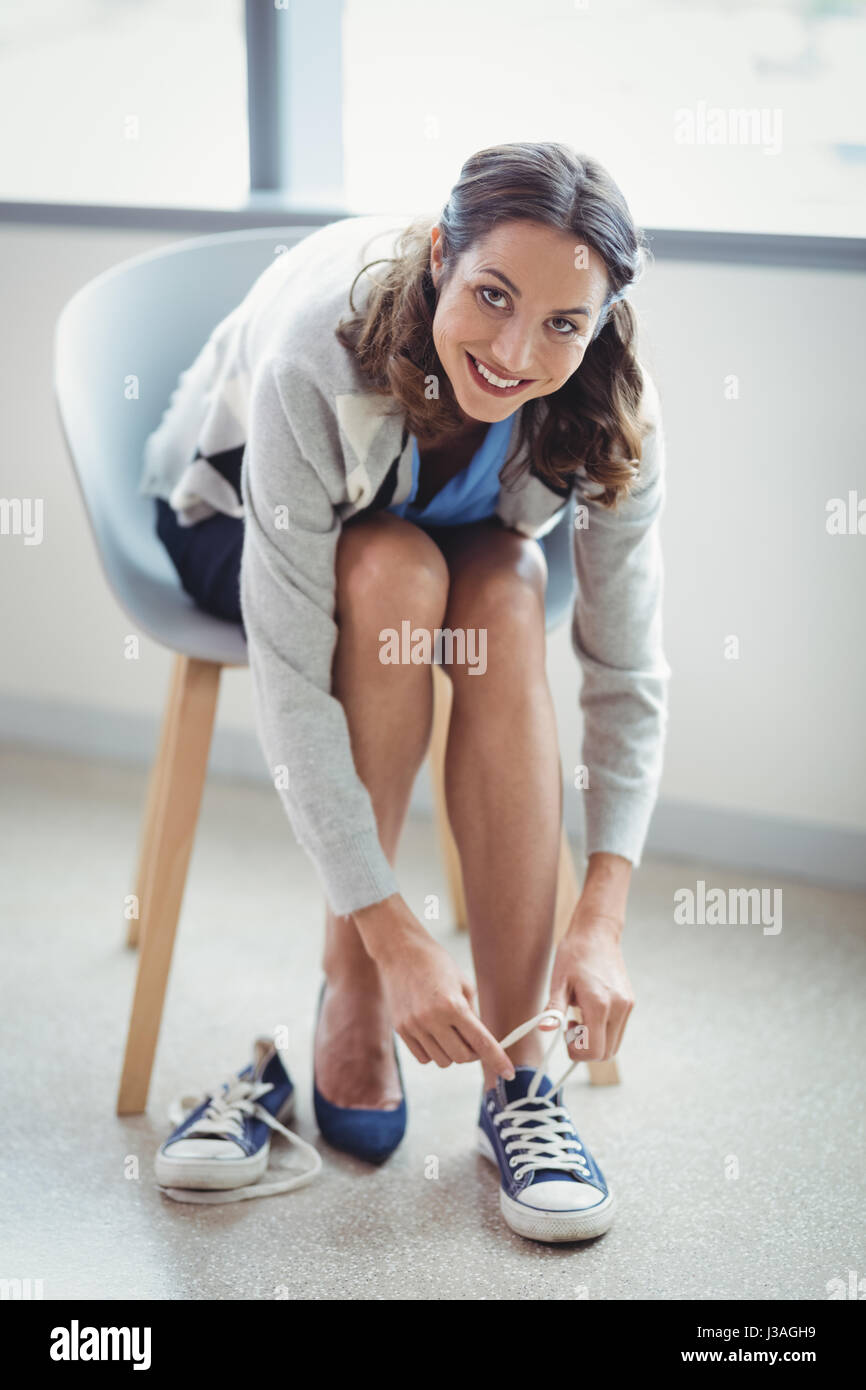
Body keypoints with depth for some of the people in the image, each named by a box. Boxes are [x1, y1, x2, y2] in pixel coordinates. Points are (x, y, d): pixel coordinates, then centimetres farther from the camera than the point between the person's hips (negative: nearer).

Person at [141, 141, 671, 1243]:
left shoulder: (609, 410, -28)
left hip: (466, 540, 2)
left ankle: (516, 1072, -29)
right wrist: (390, 933, -40)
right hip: (235, 520, -2)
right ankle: (350, 1026, -26)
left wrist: (602, 916, -32)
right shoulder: (316, 356, -39)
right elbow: (290, 680, -39)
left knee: (507, 587, -33)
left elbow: (628, 674, -22)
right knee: (398, 574, -36)